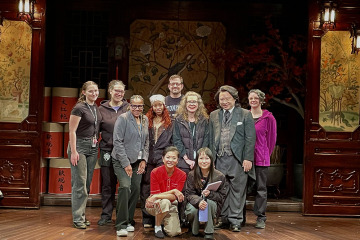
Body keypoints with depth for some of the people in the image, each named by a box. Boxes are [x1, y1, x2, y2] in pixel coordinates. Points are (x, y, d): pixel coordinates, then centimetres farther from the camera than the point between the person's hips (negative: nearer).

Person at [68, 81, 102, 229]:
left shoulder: (96, 108, 12)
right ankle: (78, 218, 0)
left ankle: (82, 215, 19)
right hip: (79, 145, -7)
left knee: (88, 183, 10)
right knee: (79, 183, -6)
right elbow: (72, 131, -13)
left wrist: (97, 143, 13)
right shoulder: (79, 108, -11)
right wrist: (73, 151, -17)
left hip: (93, 147, 8)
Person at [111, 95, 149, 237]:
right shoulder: (123, 118, -8)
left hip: (137, 161, 6)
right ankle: (121, 225, -15)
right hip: (122, 161, -6)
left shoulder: (145, 120, 11)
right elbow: (117, 142, -12)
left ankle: (129, 221, 18)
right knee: (125, 187, -20)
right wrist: (126, 164, -14)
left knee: (136, 189, 1)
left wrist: (144, 160, 6)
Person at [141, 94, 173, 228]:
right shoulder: (147, 121, 13)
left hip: (163, 159, -1)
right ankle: (147, 219, 7)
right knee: (146, 188, 0)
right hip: (148, 159, 1)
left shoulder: (170, 123, 9)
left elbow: (172, 142, 8)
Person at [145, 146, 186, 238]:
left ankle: (163, 220, 18)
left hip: (171, 206, 2)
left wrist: (156, 197, -30)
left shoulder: (182, 175, -11)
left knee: (173, 232, -18)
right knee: (165, 202, -37)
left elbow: (174, 197, -16)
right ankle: (157, 226, -9)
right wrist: (173, 191, -24)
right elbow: (154, 194, -15)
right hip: (154, 206, -2)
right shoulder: (155, 172, -15)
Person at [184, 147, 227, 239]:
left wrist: (210, 194, -27)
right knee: (192, 210, -33)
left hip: (212, 205, -1)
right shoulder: (192, 175, -6)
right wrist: (198, 201, -32)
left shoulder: (219, 176, -9)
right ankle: (194, 231, 2)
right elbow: (189, 194, -10)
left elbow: (222, 196, -6)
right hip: (195, 203, 1)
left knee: (208, 202, -35)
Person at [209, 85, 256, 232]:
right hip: (220, 159, 3)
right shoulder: (214, 115, 14)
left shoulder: (245, 115, 3)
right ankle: (224, 219, 18)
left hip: (237, 159, -3)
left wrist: (248, 159, -8)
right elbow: (211, 138, 14)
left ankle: (235, 221, 10)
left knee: (237, 190, 1)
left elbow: (250, 138, -1)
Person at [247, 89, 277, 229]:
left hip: (261, 157, -3)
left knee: (261, 188, 1)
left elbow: (272, 138, 6)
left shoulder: (268, 117, 0)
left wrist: (266, 154, 8)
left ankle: (261, 218, 9)